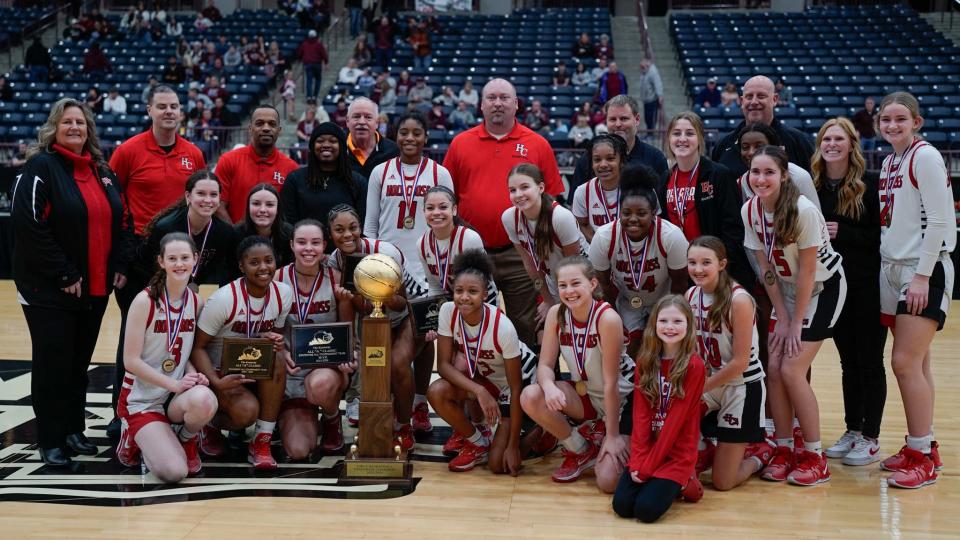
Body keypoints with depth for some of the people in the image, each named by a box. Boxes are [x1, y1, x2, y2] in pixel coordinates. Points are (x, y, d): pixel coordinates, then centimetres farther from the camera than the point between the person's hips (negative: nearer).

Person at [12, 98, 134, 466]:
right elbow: (29, 225, -17)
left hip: (96, 288, 6)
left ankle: (74, 431, 26)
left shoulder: (103, 172, 13)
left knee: (80, 362, 14)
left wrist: (120, 266, 1)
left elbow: (122, 222, 16)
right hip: (48, 288, -6)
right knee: (53, 363, -1)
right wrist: (63, 274, -19)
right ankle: (51, 442, 9)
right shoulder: (41, 168, -8)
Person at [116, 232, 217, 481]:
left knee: (204, 400, -35)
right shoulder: (145, 300, -14)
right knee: (173, 472, -22)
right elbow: (131, 361, -15)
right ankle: (135, 438, 12)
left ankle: (186, 441, 1)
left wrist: (193, 375, -10)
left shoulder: (196, 302, 2)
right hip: (142, 399, -4)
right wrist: (174, 384, -21)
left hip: (177, 396, 4)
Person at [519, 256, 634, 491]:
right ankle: (580, 450, 2)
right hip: (584, 394, 5)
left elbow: (611, 382, -24)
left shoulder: (607, 318, -27)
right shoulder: (556, 314, -11)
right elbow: (545, 365, -10)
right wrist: (549, 386, -35)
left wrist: (613, 436, -20)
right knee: (530, 397, -24)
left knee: (608, 481, -21)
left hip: (621, 399, -5)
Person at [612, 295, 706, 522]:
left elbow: (676, 420, -15)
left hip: (677, 454, -4)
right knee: (622, 506, -14)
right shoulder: (645, 361, 3)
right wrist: (638, 461, -13)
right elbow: (640, 414, -2)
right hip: (647, 450, 4)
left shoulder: (694, 366, -12)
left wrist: (648, 467, -16)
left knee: (646, 509, -21)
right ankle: (662, 482, 12)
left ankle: (681, 483, 7)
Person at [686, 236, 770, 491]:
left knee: (723, 483, -4)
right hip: (709, 384, 6)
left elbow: (740, 362, -19)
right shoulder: (692, 295, -3)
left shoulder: (738, 300, -22)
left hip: (742, 387, -6)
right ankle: (706, 451, 11)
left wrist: (701, 388, -13)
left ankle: (760, 453, 27)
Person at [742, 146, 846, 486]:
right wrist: (781, 317, -3)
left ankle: (815, 457, 0)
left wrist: (796, 323, -16)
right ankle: (784, 450, 10)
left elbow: (807, 270, -21)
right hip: (786, 290, 6)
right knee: (774, 369, -3)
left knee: (791, 370, -12)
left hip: (824, 288, -6)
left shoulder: (803, 210, -27)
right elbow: (766, 269, -2)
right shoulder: (750, 211, -9)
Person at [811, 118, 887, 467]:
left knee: (870, 362, 2)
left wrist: (842, 233, -19)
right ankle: (852, 431, 22)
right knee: (848, 361, 13)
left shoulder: (871, 183, -9)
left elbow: (884, 234, -13)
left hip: (868, 285, -4)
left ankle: (870, 439, 10)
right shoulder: (813, 185, 3)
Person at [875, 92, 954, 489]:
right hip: (894, 270, 7)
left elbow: (939, 220, -15)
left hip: (924, 271, -7)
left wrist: (922, 276, -18)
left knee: (906, 364, -10)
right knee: (915, 365, 10)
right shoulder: (889, 163, 14)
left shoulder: (925, 156, -9)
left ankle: (922, 457, -2)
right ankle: (923, 448, 17)